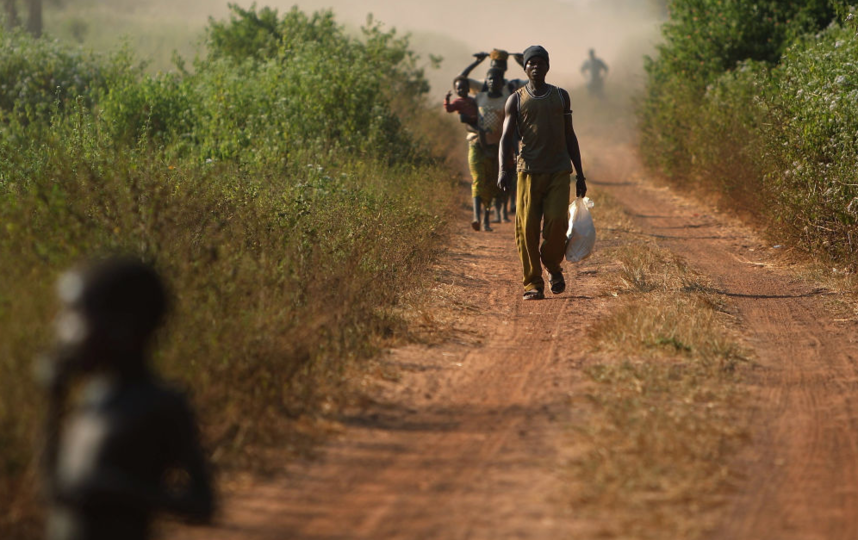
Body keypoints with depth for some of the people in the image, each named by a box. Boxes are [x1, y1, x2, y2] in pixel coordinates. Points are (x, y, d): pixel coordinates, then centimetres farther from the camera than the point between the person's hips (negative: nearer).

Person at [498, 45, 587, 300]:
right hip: (528, 171, -1)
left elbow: (570, 136, 18)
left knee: (557, 221, -12)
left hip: (559, 171, 1)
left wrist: (580, 174, 14)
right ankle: (533, 283, 2)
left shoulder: (561, 96, 14)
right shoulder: (516, 100, 6)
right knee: (527, 227, -6)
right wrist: (504, 169, -20)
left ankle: (553, 266, 16)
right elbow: (507, 137, -3)